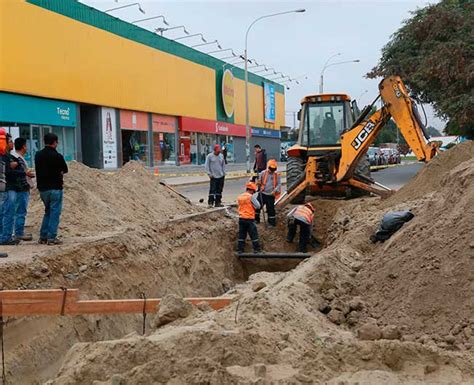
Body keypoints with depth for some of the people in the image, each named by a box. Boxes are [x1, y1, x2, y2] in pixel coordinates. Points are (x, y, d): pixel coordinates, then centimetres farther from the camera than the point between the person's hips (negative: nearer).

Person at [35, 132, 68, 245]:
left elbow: (40, 170, 12)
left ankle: (43, 237, 16)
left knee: (48, 211, 18)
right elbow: (65, 170, -2)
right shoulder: (57, 156, -13)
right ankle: (52, 237, -3)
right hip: (55, 188, -6)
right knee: (55, 212, 0)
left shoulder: (38, 155, 6)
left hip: (42, 188, 6)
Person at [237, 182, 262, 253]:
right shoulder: (251, 197, -10)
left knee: (241, 235, 11)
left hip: (241, 218, 6)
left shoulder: (239, 197, 9)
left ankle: (240, 249, 12)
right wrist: (255, 197, 6)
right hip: (249, 219, -6)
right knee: (254, 235, 4)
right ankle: (257, 249, 9)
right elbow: (258, 206, -10)